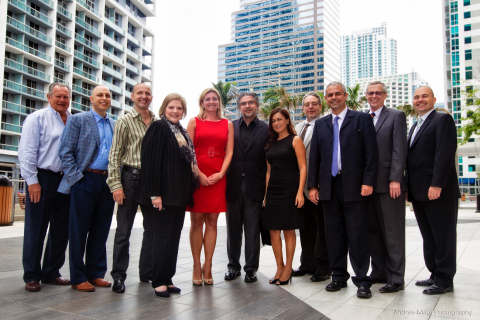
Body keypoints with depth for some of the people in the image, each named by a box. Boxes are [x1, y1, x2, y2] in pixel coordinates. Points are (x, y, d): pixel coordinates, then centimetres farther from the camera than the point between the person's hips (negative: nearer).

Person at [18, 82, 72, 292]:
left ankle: (51, 272, 25)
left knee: (61, 230, 11)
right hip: (43, 180, -5)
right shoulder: (37, 118, -1)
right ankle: (31, 277, 15)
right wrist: (32, 181, -12)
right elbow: (26, 151, -7)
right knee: (36, 231, 3)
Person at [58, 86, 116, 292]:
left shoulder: (115, 125, 15)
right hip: (85, 180, -5)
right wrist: (76, 178, -12)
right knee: (79, 231, 3)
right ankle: (78, 278, 14)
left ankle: (95, 274, 21)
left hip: (107, 182, 5)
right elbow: (65, 152, -4)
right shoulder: (77, 120, 1)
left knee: (100, 231, 10)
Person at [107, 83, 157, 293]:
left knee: (152, 228, 10)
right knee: (123, 230, 1)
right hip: (131, 178, -4)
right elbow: (114, 155, -4)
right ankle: (119, 276, 12)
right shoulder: (125, 122, 0)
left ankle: (147, 272, 24)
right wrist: (116, 185, -12)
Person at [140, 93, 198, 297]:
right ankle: (159, 281, 10)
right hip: (165, 192, -8)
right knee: (163, 236, -1)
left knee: (174, 236, 11)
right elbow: (151, 161, -14)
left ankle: (168, 278, 20)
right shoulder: (158, 128, -7)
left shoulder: (182, 132, 17)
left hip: (181, 193, 8)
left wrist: (188, 191, 14)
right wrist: (155, 193, -20)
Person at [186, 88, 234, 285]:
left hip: (217, 178, 2)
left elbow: (229, 152, 7)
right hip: (196, 177, -1)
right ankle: (197, 266, 9)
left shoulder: (227, 124, 13)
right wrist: (198, 174, -10)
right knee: (196, 221, 1)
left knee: (212, 222, 3)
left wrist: (220, 174, -7)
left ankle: (207, 266, 11)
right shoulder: (194, 122, 9)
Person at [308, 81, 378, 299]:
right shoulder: (320, 124, 15)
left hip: (354, 186, -4)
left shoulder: (362, 119, 4)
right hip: (329, 186, 4)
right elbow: (314, 157, 12)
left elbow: (371, 152, -3)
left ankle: (362, 280, 8)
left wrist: (368, 181, -11)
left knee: (357, 235, -1)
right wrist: (312, 185, 6)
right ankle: (338, 276, 20)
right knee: (333, 234, 9)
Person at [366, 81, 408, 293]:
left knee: (393, 233, 0)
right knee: (373, 231, 11)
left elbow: (399, 150, -8)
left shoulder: (396, 116, 1)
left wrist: (395, 180, -16)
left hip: (389, 184, -5)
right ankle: (379, 273, 22)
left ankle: (396, 279, 8)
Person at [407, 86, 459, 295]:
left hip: (439, 191, -8)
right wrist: (409, 188, 12)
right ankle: (435, 275, 22)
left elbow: (445, 154, -16)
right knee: (428, 238, 13)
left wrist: (436, 185, -22)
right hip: (420, 192, 8)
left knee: (443, 237, 1)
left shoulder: (443, 120, -5)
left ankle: (444, 280, 9)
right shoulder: (415, 126, 21)